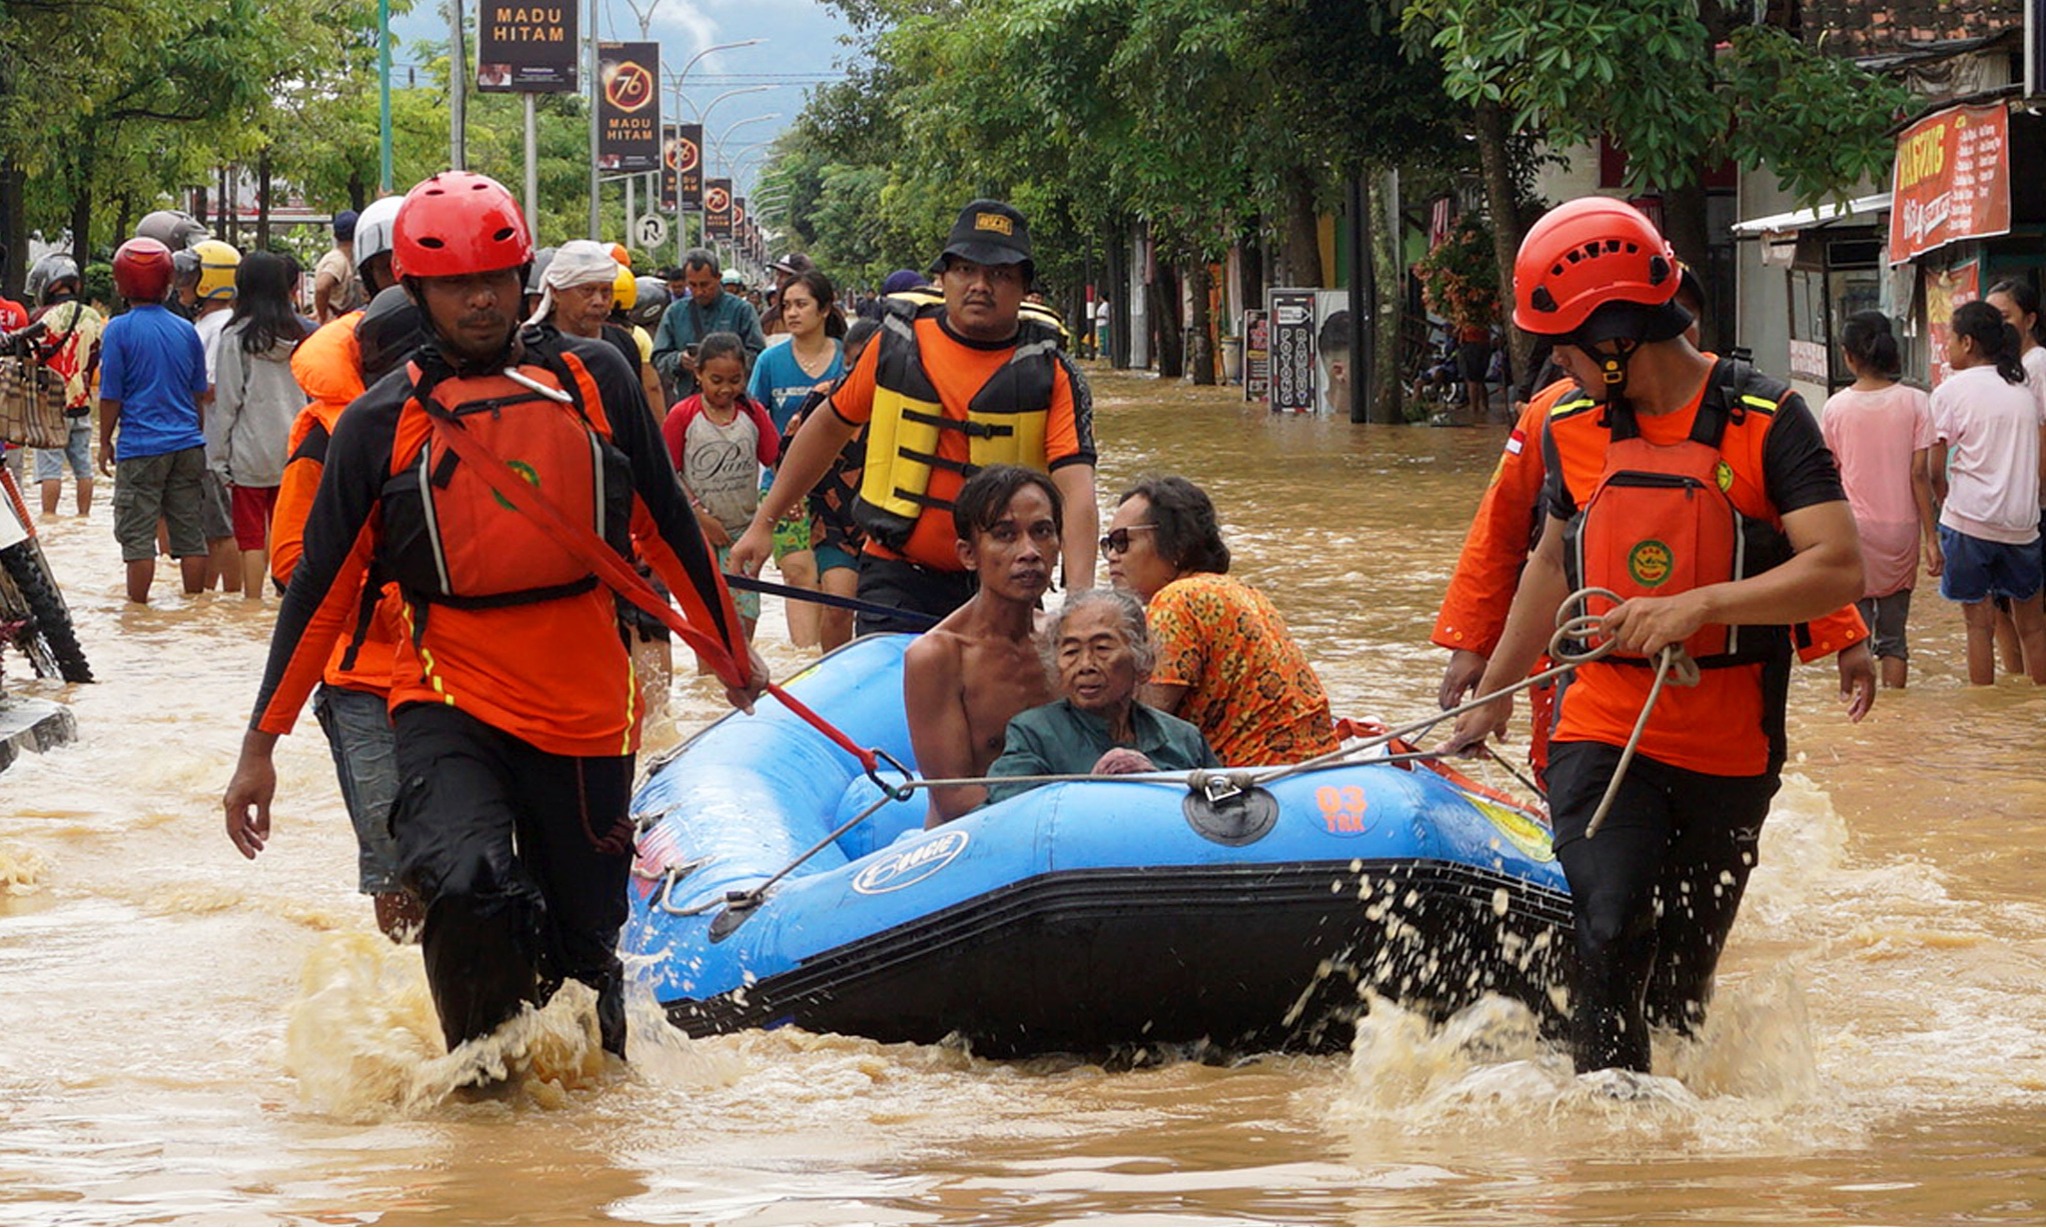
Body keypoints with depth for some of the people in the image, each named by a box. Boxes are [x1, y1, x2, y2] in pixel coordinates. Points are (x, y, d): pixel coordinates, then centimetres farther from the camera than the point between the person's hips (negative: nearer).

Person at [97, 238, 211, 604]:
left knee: (138, 535, 1)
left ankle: (138, 607, 2)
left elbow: (111, 395, -7)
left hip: (140, 448, -5)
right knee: (189, 532, 9)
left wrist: (106, 442, 5)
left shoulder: (119, 330, -8)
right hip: (187, 444, 5)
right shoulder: (185, 329, 5)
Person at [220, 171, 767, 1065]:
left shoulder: (593, 380, 5)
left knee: (583, 943, 9)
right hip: (450, 701, -2)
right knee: (468, 889, -27)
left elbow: (665, 526, 16)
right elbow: (322, 587, 4)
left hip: (585, 709, 2)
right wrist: (262, 743, 2)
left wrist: (730, 649, 24)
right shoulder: (382, 423, 2)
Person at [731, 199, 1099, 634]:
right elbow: (830, 426, 17)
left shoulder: (1051, 375, -4)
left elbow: (1075, 487, -16)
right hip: (897, 582, 1)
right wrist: (764, 523, 20)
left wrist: (1080, 601, -31)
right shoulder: (897, 345, 3)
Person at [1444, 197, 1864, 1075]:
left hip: (1727, 752, -2)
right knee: (1609, 941, -16)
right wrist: (1492, 696, 30)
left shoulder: (1765, 422, -9)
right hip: (1601, 732, 2)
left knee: (1682, 976, 7)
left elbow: (1838, 571, -18)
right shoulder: (1572, 431, 5)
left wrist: (1699, 606, -28)